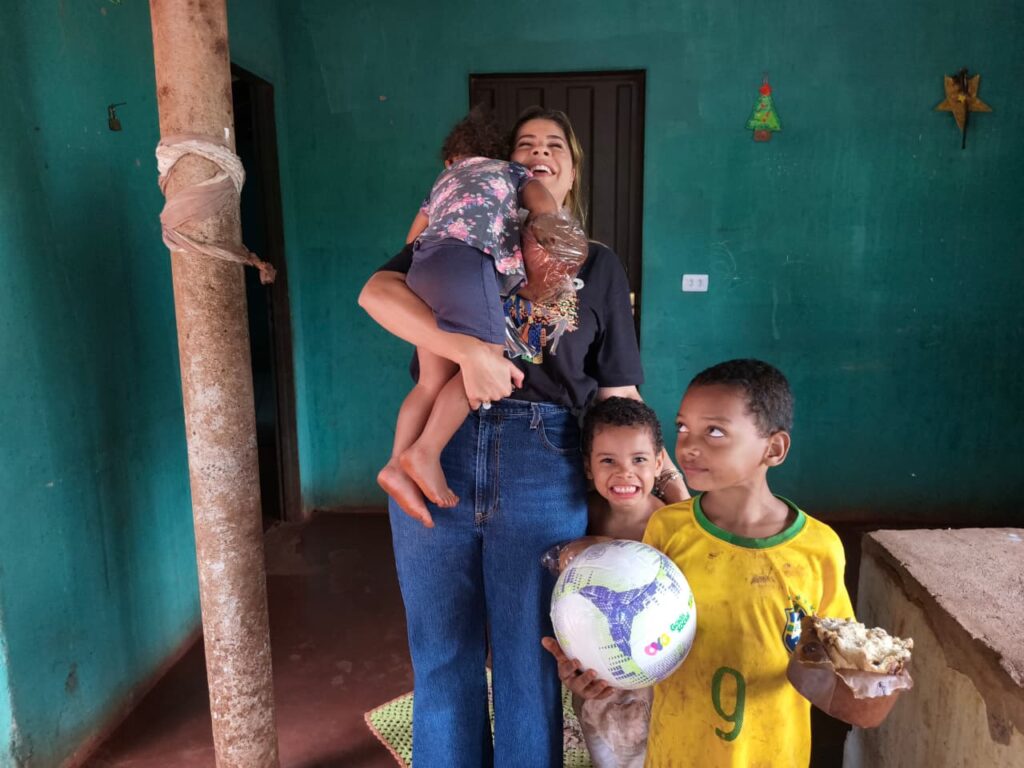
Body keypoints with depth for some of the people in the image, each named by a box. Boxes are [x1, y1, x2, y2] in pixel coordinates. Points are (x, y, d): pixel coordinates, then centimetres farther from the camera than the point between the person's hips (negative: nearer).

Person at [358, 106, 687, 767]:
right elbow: (377, 292, -8)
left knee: (529, 662, 12)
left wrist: (675, 488, 1)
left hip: (543, 467, 0)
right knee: (442, 656, 14)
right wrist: (470, 349, -20)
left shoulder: (600, 266, 13)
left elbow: (619, 396, 9)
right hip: (439, 455, 1)